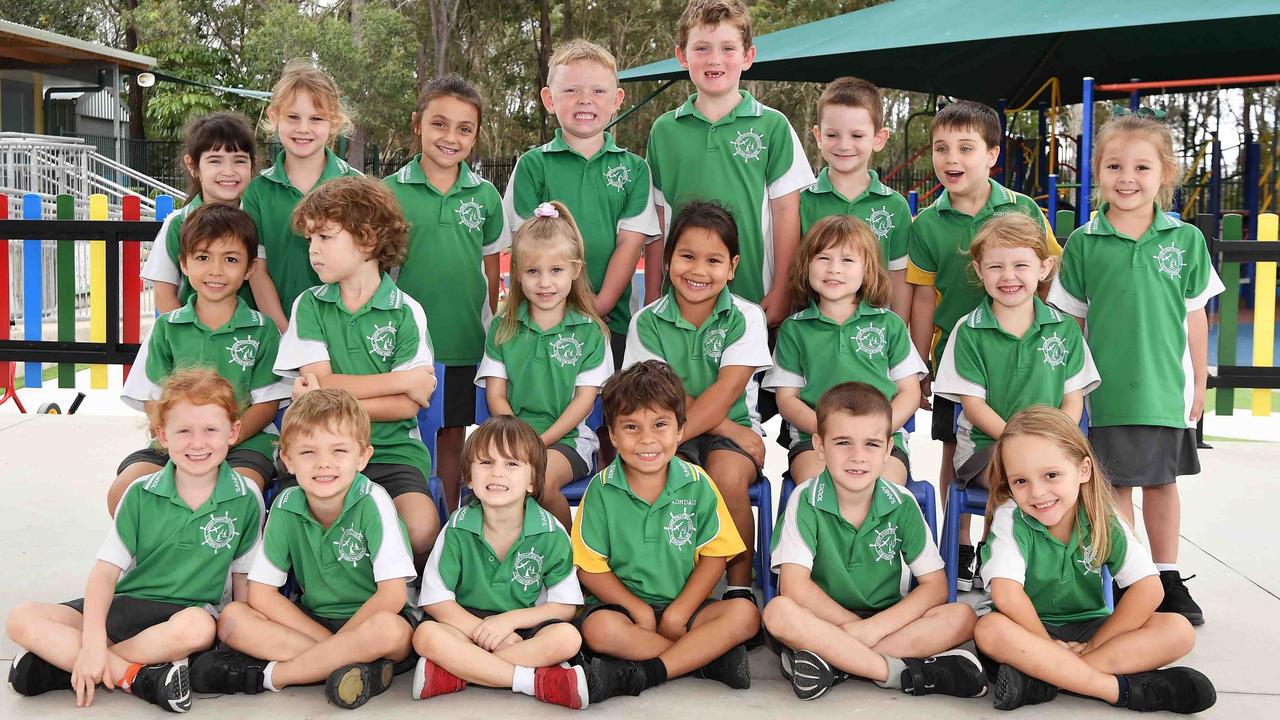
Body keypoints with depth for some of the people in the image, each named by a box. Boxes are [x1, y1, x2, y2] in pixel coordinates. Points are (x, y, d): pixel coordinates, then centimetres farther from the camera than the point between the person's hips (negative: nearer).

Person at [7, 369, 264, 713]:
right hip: (125, 605, 2)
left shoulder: (246, 498, -3)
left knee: (198, 627, -40)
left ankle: (62, 660, -22)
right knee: (21, 620, -18)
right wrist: (92, 641, -20)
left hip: (186, 611, -2)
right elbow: (106, 569, -6)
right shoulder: (141, 494, -1)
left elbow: (244, 577, 7)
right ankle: (134, 676, -24)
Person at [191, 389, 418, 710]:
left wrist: (337, 641, -16)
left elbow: (392, 595, -22)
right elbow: (261, 592, -6)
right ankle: (341, 661, -25)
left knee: (389, 629, -37)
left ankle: (270, 675, -22)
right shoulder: (286, 506, -7)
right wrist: (333, 646, -15)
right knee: (232, 617, -16)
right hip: (310, 619, 4)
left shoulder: (372, 502, -18)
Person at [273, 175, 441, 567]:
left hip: (391, 450, 0)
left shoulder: (405, 312, 3)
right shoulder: (309, 305, 7)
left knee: (421, 532, -27)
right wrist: (406, 378, -6)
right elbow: (323, 383, -5)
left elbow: (408, 406, -5)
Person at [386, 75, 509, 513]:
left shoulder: (485, 196, 3)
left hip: (464, 342, 2)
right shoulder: (391, 192, -3)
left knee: (453, 436, 12)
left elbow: (492, 269, 9)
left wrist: (493, 327, 8)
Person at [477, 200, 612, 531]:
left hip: (566, 437, -1)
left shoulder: (589, 331, 4)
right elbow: (495, 395, 6)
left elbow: (585, 398, 0)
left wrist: (543, 440, -13)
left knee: (543, 479, -32)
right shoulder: (502, 329, 10)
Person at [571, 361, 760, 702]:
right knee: (598, 628, -34)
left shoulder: (696, 484, -2)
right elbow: (590, 568, -4)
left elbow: (714, 556, -2)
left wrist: (678, 613, -12)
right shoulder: (602, 489, -5)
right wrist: (639, 609, -14)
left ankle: (643, 674, -28)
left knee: (745, 613, -23)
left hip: (683, 606, 2)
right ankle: (709, 655, -22)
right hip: (623, 603, -1)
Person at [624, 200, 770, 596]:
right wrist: (727, 428, -16)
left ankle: (740, 586, -13)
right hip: (673, 434, 1)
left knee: (728, 476, -33)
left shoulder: (746, 318, -2)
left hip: (735, 431, -1)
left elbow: (726, 392, -13)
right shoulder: (647, 322, 1)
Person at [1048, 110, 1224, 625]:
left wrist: (1199, 382, 7)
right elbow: (1071, 320, 2)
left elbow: (1195, 315, 6)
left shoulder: (1186, 240, 0)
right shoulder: (1084, 242, -3)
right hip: (1107, 389, -1)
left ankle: (1167, 578, 27)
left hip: (1166, 388, 1)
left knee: (1162, 481, 13)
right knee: (1117, 485, 6)